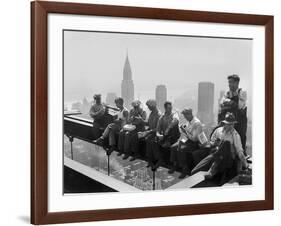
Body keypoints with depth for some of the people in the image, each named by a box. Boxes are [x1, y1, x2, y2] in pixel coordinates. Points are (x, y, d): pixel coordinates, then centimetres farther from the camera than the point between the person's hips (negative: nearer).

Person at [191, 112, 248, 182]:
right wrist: (214, 143, -2)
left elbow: (239, 151, -2)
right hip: (216, 153, 3)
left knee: (226, 142, -33)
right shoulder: (218, 130, 11)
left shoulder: (235, 135, 0)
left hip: (229, 157, -3)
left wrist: (245, 165, -6)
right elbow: (211, 142, 22)